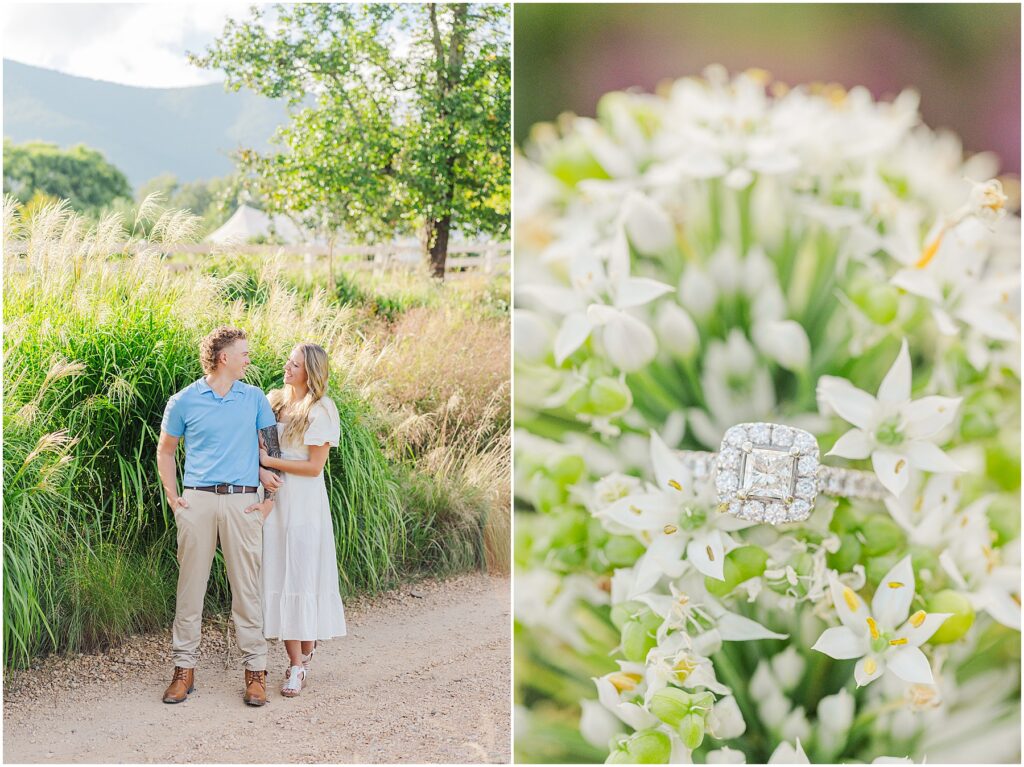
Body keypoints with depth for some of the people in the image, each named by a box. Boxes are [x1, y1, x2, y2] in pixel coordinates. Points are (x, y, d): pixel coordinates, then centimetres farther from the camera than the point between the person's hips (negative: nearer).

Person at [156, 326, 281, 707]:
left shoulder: (255, 398, 10)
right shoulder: (184, 401, 6)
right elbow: (165, 451, 17)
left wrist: (270, 497, 2)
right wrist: (172, 497, 7)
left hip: (242, 502, 0)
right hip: (197, 501, 0)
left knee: (246, 587, 1)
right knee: (191, 585, 3)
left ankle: (255, 670, 6)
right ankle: (185, 667, 12)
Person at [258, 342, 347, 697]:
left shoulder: (319, 411, -7)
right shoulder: (274, 400, 11)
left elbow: (314, 466, -10)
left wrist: (270, 461, -11)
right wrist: (258, 463, 3)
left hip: (303, 504, -5)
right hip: (273, 498, 5)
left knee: (303, 575, -2)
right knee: (278, 577, 2)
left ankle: (306, 653, 8)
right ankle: (295, 662, 6)